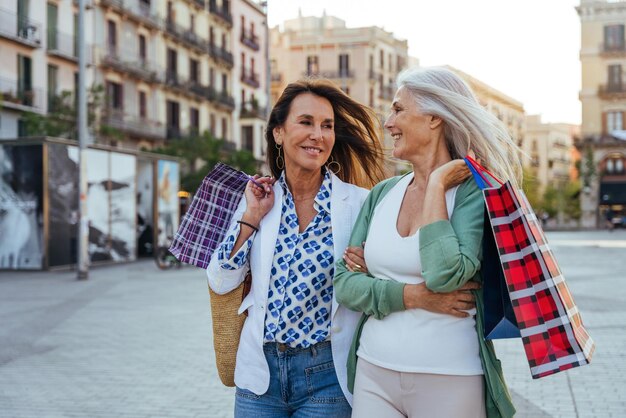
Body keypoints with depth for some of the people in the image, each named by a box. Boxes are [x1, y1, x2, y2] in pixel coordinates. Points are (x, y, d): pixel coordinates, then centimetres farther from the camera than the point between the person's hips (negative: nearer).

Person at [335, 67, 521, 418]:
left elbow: (445, 276, -24)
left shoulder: (473, 190, -9)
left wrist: (437, 186, -16)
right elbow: (344, 283, 1)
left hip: (449, 378, -4)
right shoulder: (382, 194, 6)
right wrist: (412, 295, -14)